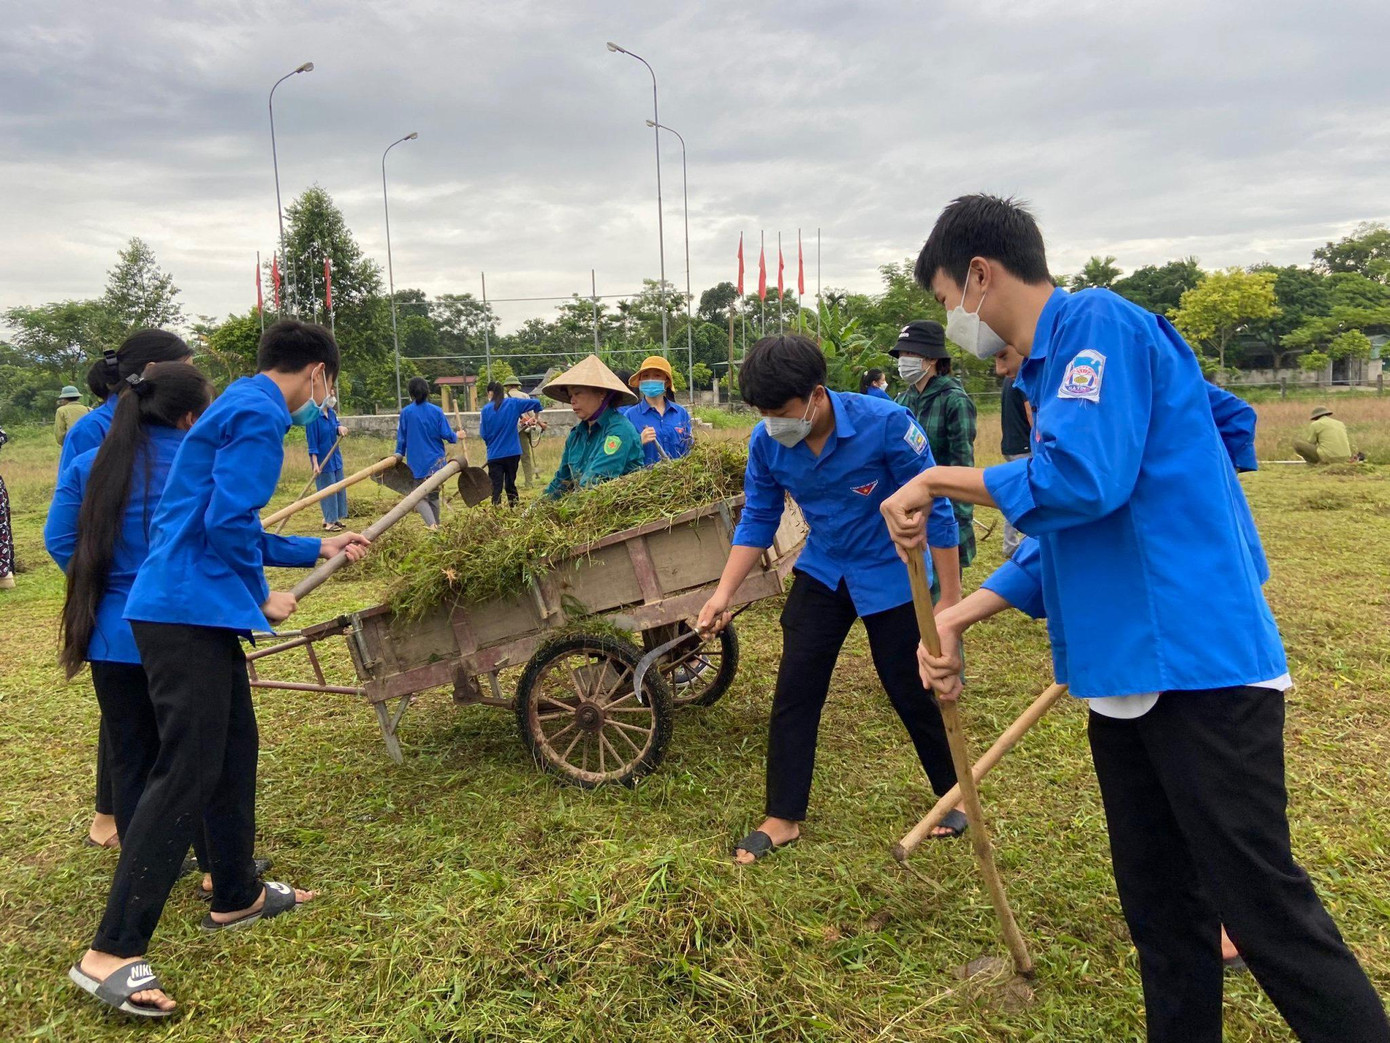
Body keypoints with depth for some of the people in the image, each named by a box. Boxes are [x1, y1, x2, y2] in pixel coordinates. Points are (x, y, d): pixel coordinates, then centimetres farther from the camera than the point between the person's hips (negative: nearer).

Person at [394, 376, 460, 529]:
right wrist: (457, 437, 18)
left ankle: (432, 524, -23)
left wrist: (399, 456, 14)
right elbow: (447, 434, -3)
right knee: (434, 495, 17)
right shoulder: (436, 411, -2)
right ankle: (436, 524, 24)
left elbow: (401, 438, 1)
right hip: (436, 461, 2)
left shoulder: (406, 412, -4)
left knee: (419, 497, 0)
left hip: (416, 463, -2)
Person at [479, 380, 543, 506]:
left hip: (494, 454, -2)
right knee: (511, 485, 14)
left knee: (496, 488, 1)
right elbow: (536, 403, 1)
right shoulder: (513, 403, -1)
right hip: (513, 452, 2)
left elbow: (483, 434, -3)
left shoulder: (486, 410, -6)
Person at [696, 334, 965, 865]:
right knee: (794, 692, 1)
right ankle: (783, 818, 15)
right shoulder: (767, 442, -16)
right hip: (822, 572, 4)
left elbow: (934, 509, -19)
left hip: (892, 575, -4)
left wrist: (950, 597, -16)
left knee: (912, 692, 7)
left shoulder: (885, 423, -28)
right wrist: (723, 593, -11)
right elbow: (758, 520, -3)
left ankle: (954, 795, 33)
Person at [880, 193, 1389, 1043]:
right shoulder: (1051, 367, 17)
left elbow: (1084, 481, -25)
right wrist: (961, 617, 7)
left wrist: (939, 480, -12)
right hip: (1127, 675, 10)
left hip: (1197, 664, -10)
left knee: (1265, 909, -2)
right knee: (1160, 908, 18)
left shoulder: (1101, 323, -11)